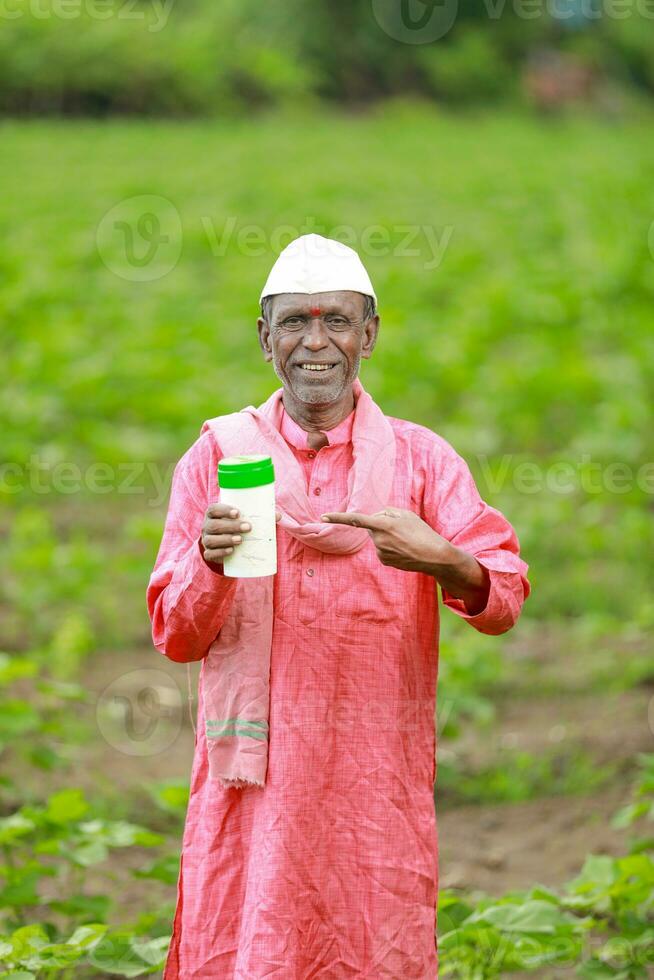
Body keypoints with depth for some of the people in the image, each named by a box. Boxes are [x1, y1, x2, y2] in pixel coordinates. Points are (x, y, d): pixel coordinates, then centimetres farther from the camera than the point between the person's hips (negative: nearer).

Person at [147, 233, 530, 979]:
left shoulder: (420, 459, 6)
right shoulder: (217, 455, 6)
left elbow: (505, 599, -5)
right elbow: (174, 637, 3)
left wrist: (445, 562, -27)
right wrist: (209, 561, -18)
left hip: (379, 784, 0)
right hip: (254, 782, 0)